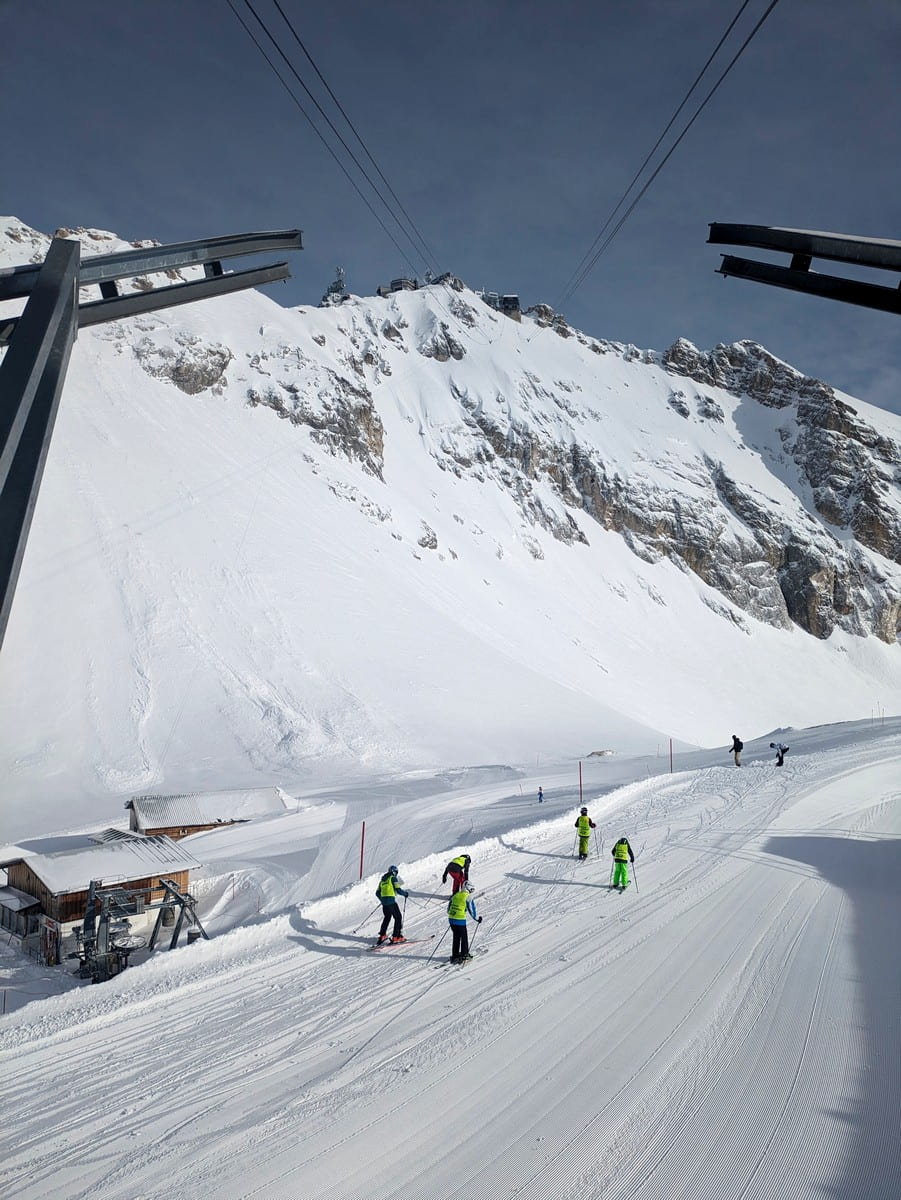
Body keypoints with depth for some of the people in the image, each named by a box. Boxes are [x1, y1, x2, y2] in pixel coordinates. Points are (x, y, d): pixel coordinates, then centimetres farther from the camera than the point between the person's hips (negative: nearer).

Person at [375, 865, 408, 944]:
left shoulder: (382, 880, 18)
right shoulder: (393, 878, -2)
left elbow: (377, 893, 19)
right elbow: (398, 890, -10)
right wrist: (405, 894, 7)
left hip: (384, 902, 7)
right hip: (391, 901, -7)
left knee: (387, 918, 21)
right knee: (398, 917, 4)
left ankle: (382, 935, 15)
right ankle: (396, 936, 0)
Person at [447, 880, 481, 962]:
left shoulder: (455, 895, 8)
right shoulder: (468, 897, -9)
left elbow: (448, 908, 15)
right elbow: (471, 910, -8)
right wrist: (477, 918, 8)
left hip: (451, 919, 6)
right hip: (460, 920, -6)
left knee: (456, 937, 20)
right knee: (464, 937, 13)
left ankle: (455, 955, 24)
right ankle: (464, 955, 18)